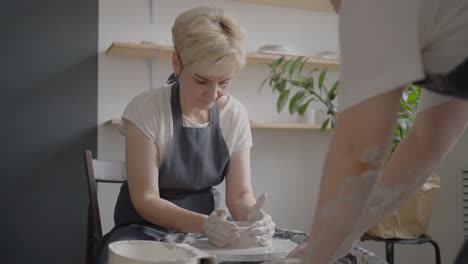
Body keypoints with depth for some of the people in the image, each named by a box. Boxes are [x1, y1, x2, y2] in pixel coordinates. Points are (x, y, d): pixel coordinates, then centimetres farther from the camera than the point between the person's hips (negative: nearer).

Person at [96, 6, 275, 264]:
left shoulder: (235, 114, -7)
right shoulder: (146, 109, -18)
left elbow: (240, 193, -5)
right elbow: (145, 199, -18)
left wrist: (253, 217, -28)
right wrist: (203, 224, -33)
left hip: (208, 228, 3)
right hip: (147, 227, -2)